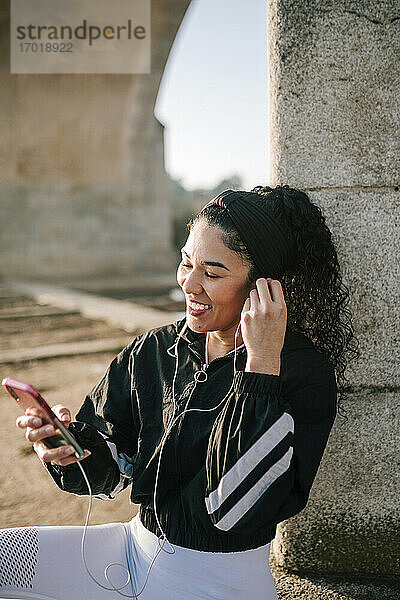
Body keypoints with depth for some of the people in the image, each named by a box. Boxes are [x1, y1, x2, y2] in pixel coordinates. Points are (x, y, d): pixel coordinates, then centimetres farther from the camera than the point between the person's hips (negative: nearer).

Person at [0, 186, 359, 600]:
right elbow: (112, 469, 2)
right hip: (139, 547, 5)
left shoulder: (306, 375, -17)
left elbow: (238, 509, -26)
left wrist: (261, 364, -28)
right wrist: (73, 442, -21)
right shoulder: (154, 350, -2)